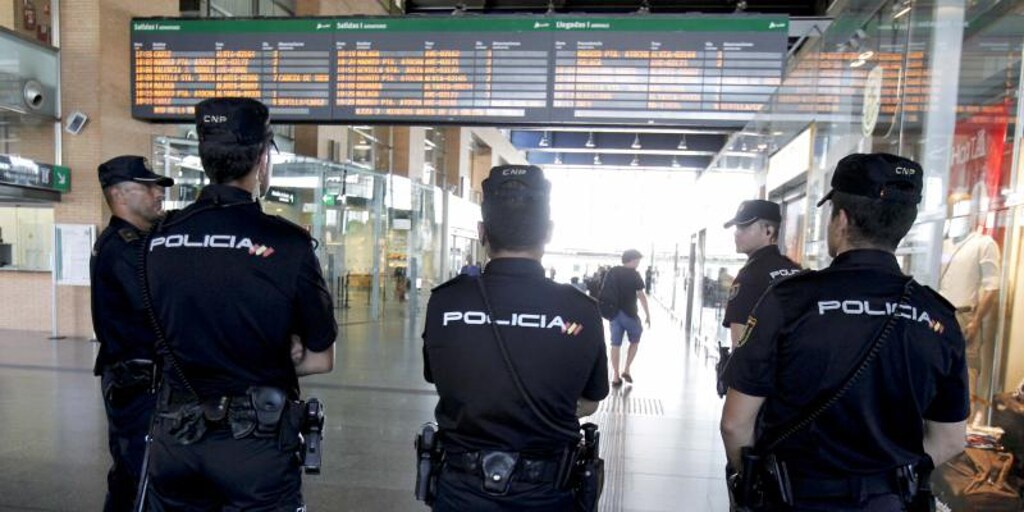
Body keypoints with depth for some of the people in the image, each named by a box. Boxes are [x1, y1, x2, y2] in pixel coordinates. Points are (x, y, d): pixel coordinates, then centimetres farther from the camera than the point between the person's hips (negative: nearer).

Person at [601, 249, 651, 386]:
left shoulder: (611, 272, 8)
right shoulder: (634, 274, -6)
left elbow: (604, 293, 10)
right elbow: (641, 295, -9)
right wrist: (647, 314, -3)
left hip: (613, 313, 4)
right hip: (629, 313, -4)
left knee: (615, 344, 6)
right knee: (635, 341, 16)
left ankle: (615, 376, 7)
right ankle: (626, 370, 10)